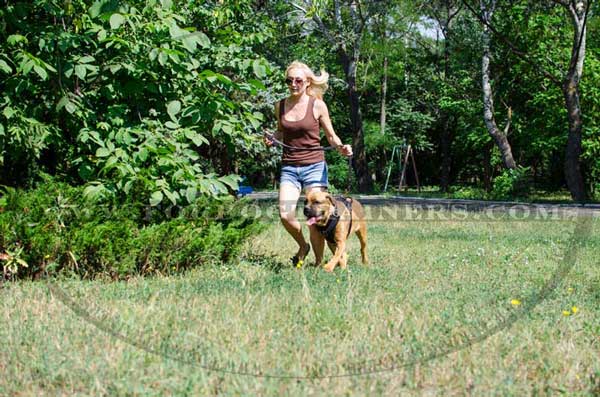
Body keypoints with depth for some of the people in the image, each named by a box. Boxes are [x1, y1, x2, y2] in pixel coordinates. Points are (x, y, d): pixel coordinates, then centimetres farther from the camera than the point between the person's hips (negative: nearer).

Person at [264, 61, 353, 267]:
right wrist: (271, 139, 1)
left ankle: (319, 262, 9)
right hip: (289, 167, 3)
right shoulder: (280, 106, 6)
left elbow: (331, 136, 5)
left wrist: (341, 147, -15)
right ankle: (303, 246, 17)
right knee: (285, 215, -12)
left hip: (314, 166, -3)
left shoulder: (317, 105, -3)